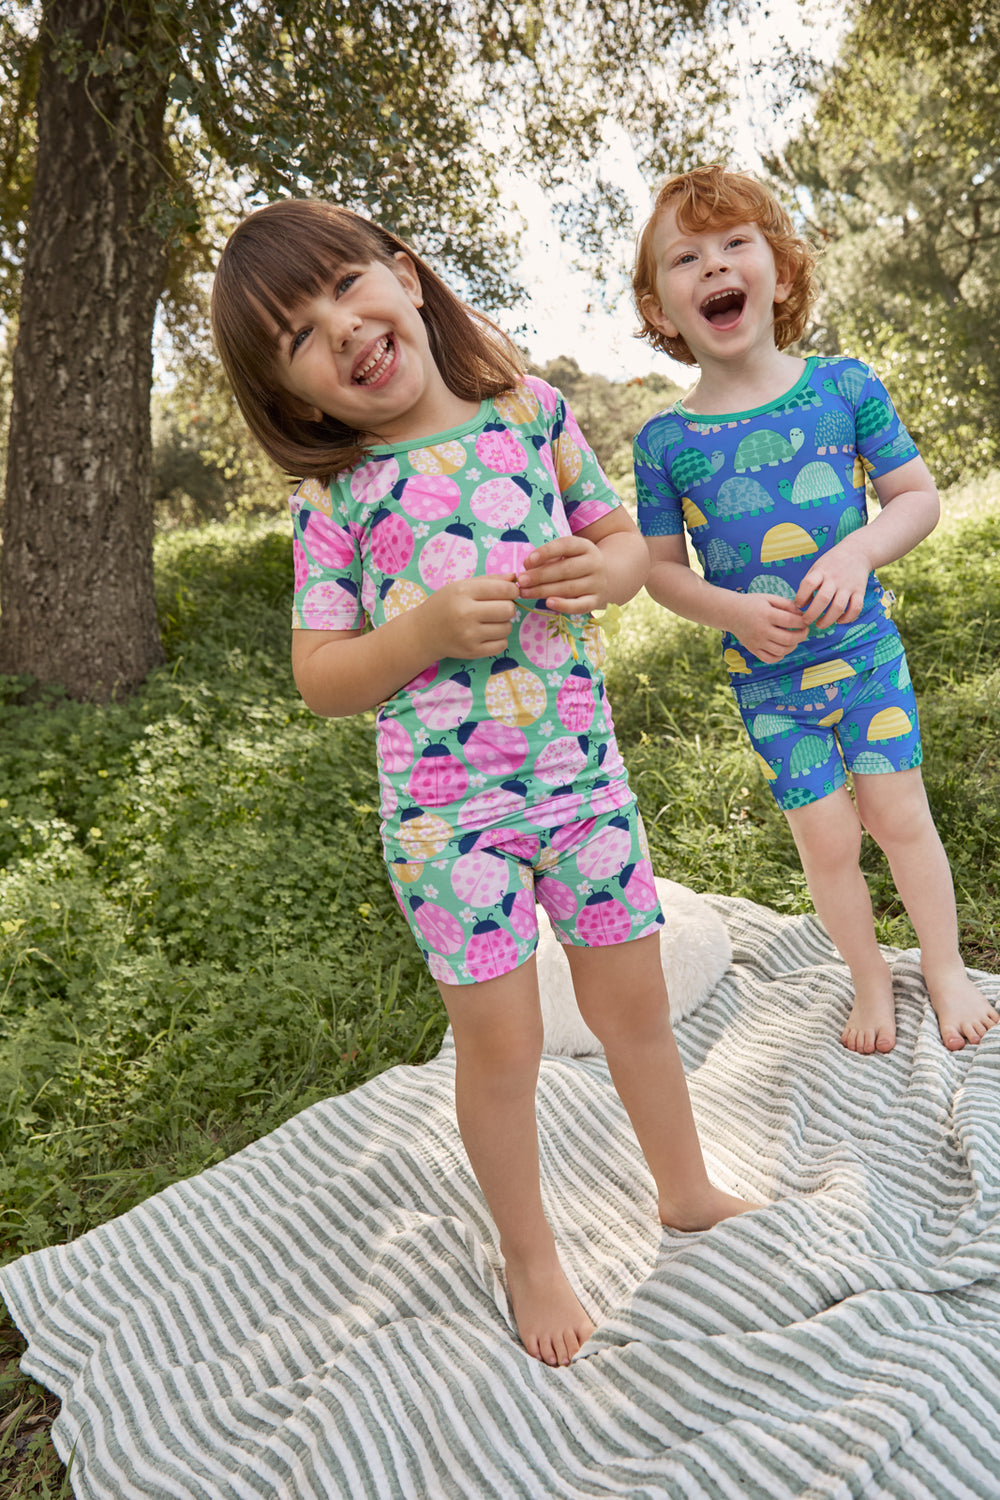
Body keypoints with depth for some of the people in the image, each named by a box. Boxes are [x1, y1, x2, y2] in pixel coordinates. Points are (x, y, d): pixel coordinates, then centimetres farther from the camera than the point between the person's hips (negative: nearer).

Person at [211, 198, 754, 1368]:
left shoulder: (532, 410, 0)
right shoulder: (334, 496, -7)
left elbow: (624, 538, 11)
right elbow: (319, 679, -6)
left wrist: (605, 568, -12)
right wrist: (426, 630, -22)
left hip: (582, 772, 3)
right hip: (445, 808, -2)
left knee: (635, 1004, 16)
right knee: (501, 1040, 8)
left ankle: (687, 1191, 45)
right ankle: (530, 1257, 36)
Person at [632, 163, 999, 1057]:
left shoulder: (845, 387, -5)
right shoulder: (665, 442, -7)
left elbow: (919, 497, 0)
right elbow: (661, 568, -1)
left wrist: (859, 550, -19)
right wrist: (733, 610, -19)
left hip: (867, 649, 1)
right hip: (767, 679, 0)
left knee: (898, 811, 5)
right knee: (827, 840, 6)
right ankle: (870, 978, 32)